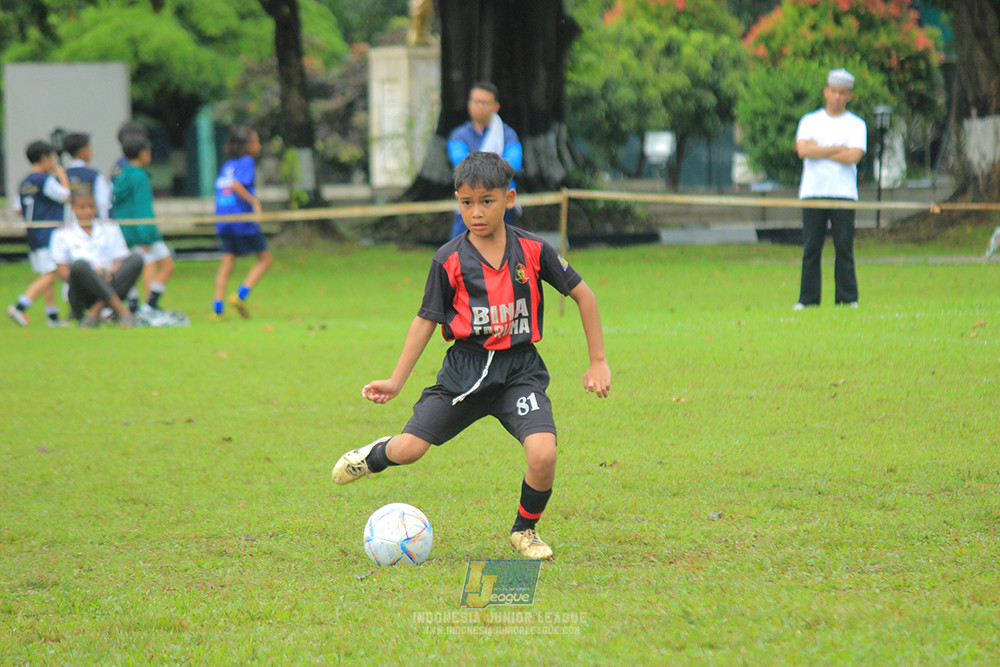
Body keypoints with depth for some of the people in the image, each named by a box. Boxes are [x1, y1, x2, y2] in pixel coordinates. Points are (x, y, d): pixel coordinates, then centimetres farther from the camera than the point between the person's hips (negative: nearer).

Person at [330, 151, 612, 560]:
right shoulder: (450, 260, -3)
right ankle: (375, 455, 34)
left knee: (543, 454, -23)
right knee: (409, 449, -7)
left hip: (519, 369, 0)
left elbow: (582, 294, 7)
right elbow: (426, 319, 6)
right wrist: (396, 381, 3)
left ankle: (525, 530, 7)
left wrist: (598, 362, 6)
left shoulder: (532, 251, -4)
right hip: (465, 369, 1)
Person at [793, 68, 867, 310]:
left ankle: (847, 298, -1)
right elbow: (803, 151, -5)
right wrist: (838, 148, -7)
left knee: (844, 248, -4)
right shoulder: (809, 121, 13)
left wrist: (816, 150, -5)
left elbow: (854, 156, -8)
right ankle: (808, 299, 1)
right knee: (811, 248, -1)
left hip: (844, 194, -1)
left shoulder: (856, 125, 9)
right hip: (812, 192, 1)